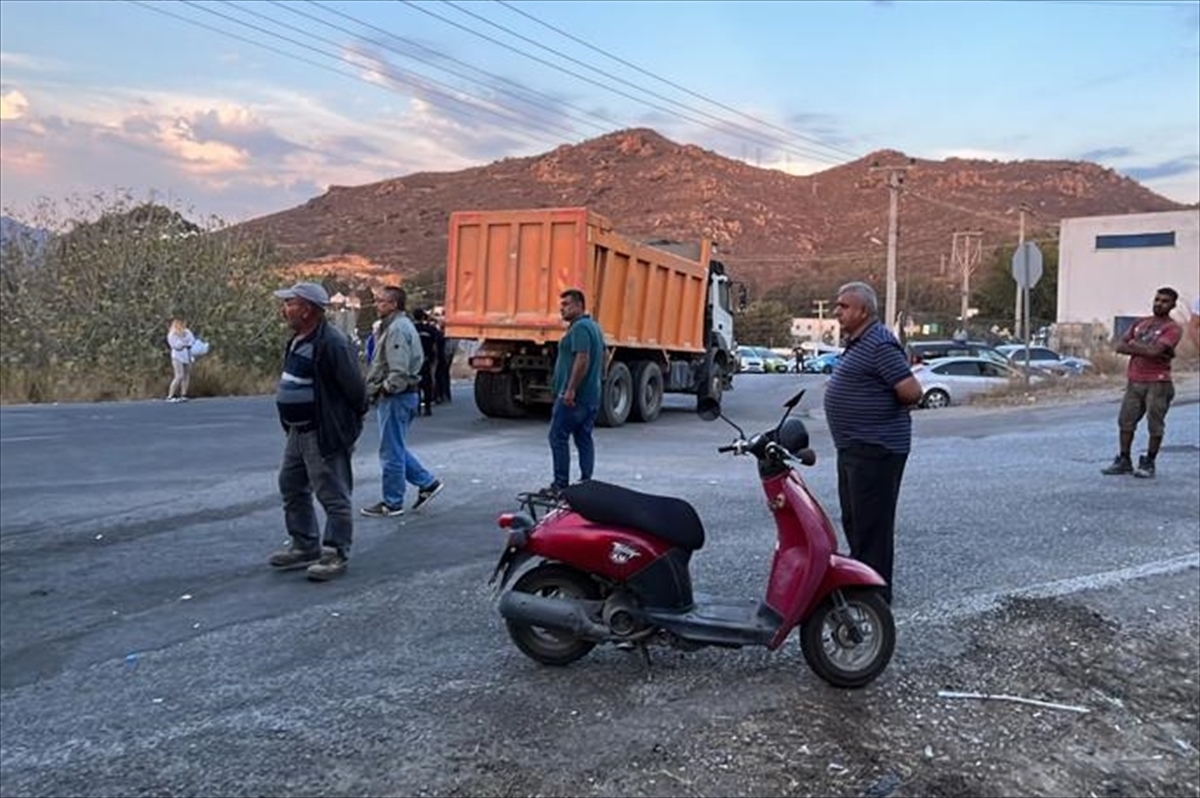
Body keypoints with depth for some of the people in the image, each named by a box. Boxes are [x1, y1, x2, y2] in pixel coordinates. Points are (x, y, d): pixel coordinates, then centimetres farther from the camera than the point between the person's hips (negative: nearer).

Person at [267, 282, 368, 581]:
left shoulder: (331, 343, -22)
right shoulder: (299, 340, 10)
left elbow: (354, 387, -19)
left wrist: (352, 421, -6)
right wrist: (290, 423, 19)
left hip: (325, 434, -11)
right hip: (299, 431, 11)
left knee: (333, 495, -1)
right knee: (292, 488, 19)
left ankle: (336, 555, 10)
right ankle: (305, 547, 32)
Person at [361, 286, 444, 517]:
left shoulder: (397, 329, -18)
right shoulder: (401, 325, 16)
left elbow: (399, 372, -26)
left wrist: (381, 390, -13)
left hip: (396, 397, -11)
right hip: (402, 395, 11)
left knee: (391, 452, 0)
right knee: (396, 449, 18)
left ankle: (392, 503, 10)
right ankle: (427, 483, 21)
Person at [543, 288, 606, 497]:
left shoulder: (580, 328, -14)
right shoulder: (594, 327, 18)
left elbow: (582, 360, -24)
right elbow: (601, 361, 23)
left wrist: (570, 390, -25)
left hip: (573, 396, -10)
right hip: (591, 395, 10)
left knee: (558, 437, -4)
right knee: (584, 439, 9)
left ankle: (561, 485, -3)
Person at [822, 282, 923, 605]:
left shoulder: (880, 345, -18)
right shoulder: (857, 343, 15)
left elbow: (912, 391, -23)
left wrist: (886, 407, -7)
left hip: (875, 449, -11)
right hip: (854, 447, 11)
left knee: (871, 523, -4)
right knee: (854, 520, 19)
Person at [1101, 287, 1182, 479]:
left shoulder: (1172, 329, -5)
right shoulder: (1140, 323, 14)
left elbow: (1154, 351, -20)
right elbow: (1120, 347, 7)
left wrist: (1134, 344, -3)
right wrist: (1146, 350, -7)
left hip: (1157, 384, -6)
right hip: (1134, 382, 6)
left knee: (1155, 425, -2)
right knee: (1126, 422, 7)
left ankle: (1148, 464, 7)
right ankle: (1124, 461, 16)